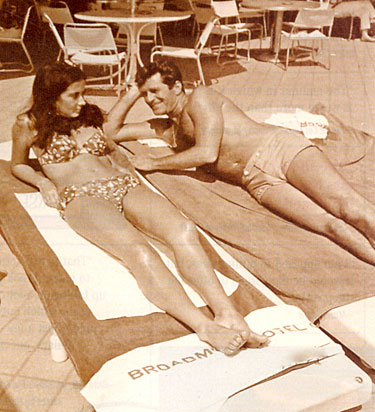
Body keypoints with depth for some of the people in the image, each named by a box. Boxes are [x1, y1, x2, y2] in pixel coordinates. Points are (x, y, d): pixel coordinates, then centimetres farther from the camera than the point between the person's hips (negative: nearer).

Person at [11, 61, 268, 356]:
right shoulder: (29, 125, 18)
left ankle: (228, 314, -42)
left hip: (124, 186, 5)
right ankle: (204, 327, -52)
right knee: (136, 248, -37)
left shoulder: (88, 117, 29)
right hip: (80, 196, -5)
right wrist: (42, 181, 9)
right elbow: (18, 165, 30)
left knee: (183, 229, -28)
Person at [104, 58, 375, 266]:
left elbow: (207, 153, -9)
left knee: (350, 208, -25)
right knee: (330, 225, -24)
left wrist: (153, 163, 0)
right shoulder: (169, 131, 26)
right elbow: (112, 132, 30)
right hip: (258, 181, 4)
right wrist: (134, 92, 17)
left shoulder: (200, 97, 5)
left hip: (281, 147, -3)